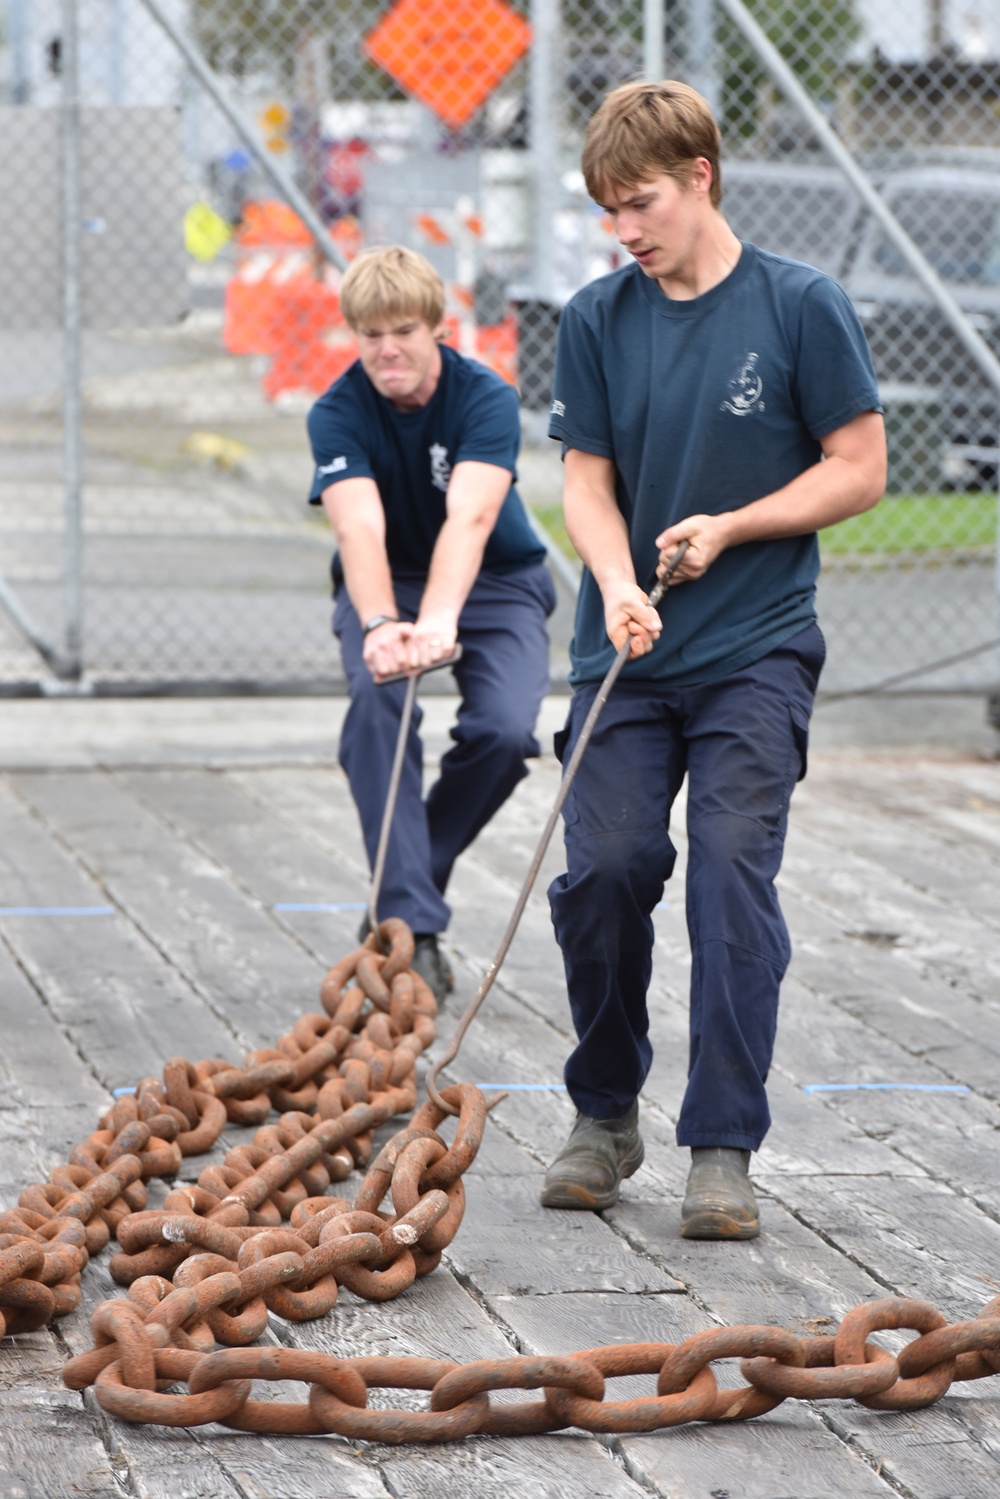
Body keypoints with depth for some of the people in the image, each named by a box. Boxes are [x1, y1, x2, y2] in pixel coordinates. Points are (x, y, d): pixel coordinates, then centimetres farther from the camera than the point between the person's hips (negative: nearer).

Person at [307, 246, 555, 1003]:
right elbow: (360, 525, -33)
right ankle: (412, 925, -32)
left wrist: (438, 621, -55)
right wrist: (380, 626, -53)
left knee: (505, 730, -25)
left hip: (496, 581, 0)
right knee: (378, 705, -30)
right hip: (384, 584, 0)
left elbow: (468, 518, -38)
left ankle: (402, 889, -2)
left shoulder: (487, 398, -22)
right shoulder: (339, 413, -17)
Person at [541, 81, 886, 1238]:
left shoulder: (800, 307, -5)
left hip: (755, 651, -3)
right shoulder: (597, 320, 4)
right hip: (626, 653, 3)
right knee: (605, 868, -6)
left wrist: (727, 528, -12)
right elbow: (587, 480, 4)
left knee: (733, 871, -13)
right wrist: (617, 581, -16)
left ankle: (723, 1150, -9)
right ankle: (606, 1117, 15)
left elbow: (859, 469, -2)